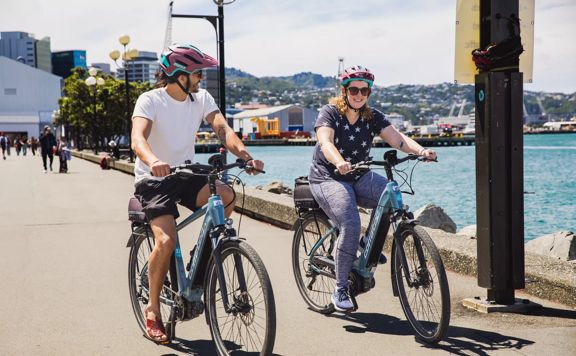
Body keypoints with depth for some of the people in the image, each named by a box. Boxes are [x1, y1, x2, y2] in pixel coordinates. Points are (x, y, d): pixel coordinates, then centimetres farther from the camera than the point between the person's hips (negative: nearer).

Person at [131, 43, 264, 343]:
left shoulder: (202, 99, 0)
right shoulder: (150, 101, -15)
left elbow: (223, 129, -14)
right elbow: (138, 138, -31)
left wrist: (246, 156, -34)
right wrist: (153, 161, -54)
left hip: (187, 174, 4)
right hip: (153, 180, -4)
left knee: (226, 195, -26)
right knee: (166, 240, -25)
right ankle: (153, 309, -4)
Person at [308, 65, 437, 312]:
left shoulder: (373, 117, 2)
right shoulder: (329, 113, -9)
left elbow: (397, 139, -11)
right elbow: (326, 143, -27)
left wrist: (420, 150, -31)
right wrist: (340, 163, -48)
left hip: (359, 178, 5)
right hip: (328, 178, -5)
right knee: (350, 225, -26)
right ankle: (340, 291, -14)